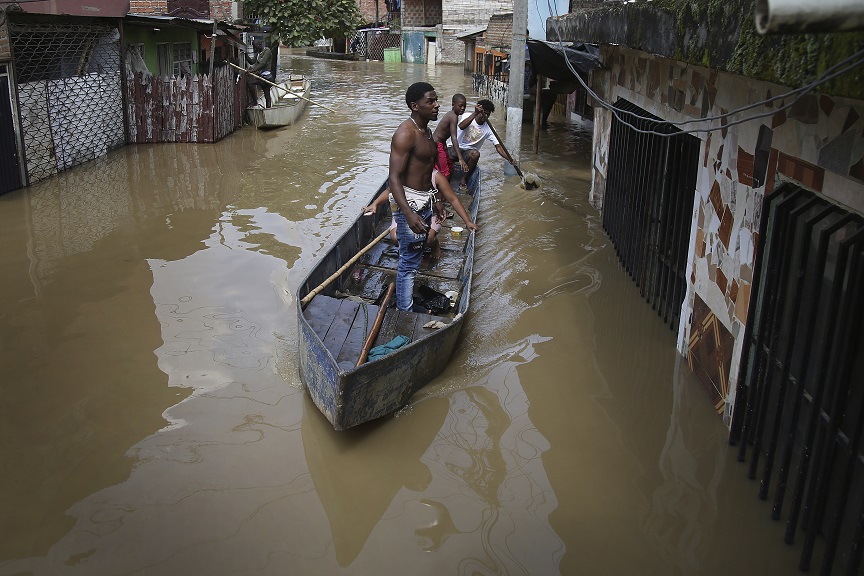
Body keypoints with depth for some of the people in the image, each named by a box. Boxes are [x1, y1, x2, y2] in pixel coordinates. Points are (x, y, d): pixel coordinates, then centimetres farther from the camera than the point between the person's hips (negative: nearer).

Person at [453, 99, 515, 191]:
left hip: (469, 152, 1)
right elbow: (461, 126, -29)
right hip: (456, 148, -1)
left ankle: (464, 181, -17)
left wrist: (510, 159, -22)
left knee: (475, 153, -35)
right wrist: (475, 113, -37)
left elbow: (498, 146, -7)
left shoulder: (488, 128, -4)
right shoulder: (467, 116, -6)